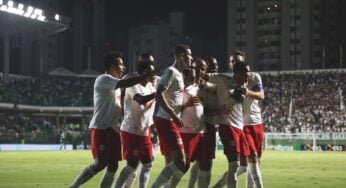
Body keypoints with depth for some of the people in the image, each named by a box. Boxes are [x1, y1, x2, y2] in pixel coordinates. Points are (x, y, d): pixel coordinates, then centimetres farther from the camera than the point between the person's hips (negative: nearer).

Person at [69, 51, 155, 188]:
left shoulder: (114, 84, 20)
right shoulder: (103, 79, -10)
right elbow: (125, 84, -26)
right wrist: (149, 75, -27)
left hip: (113, 129, 9)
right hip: (101, 128, -9)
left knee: (113, 165, 4)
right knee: (100, 164, -13)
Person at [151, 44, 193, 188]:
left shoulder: (178, 74, 18)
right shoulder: (171, 72, -12)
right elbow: (159, 95, -22)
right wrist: (175, 116, -23)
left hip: (169, 121, 10)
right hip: (166, 121, -10)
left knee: (172, 163, 12)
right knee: (181, 162, -13)